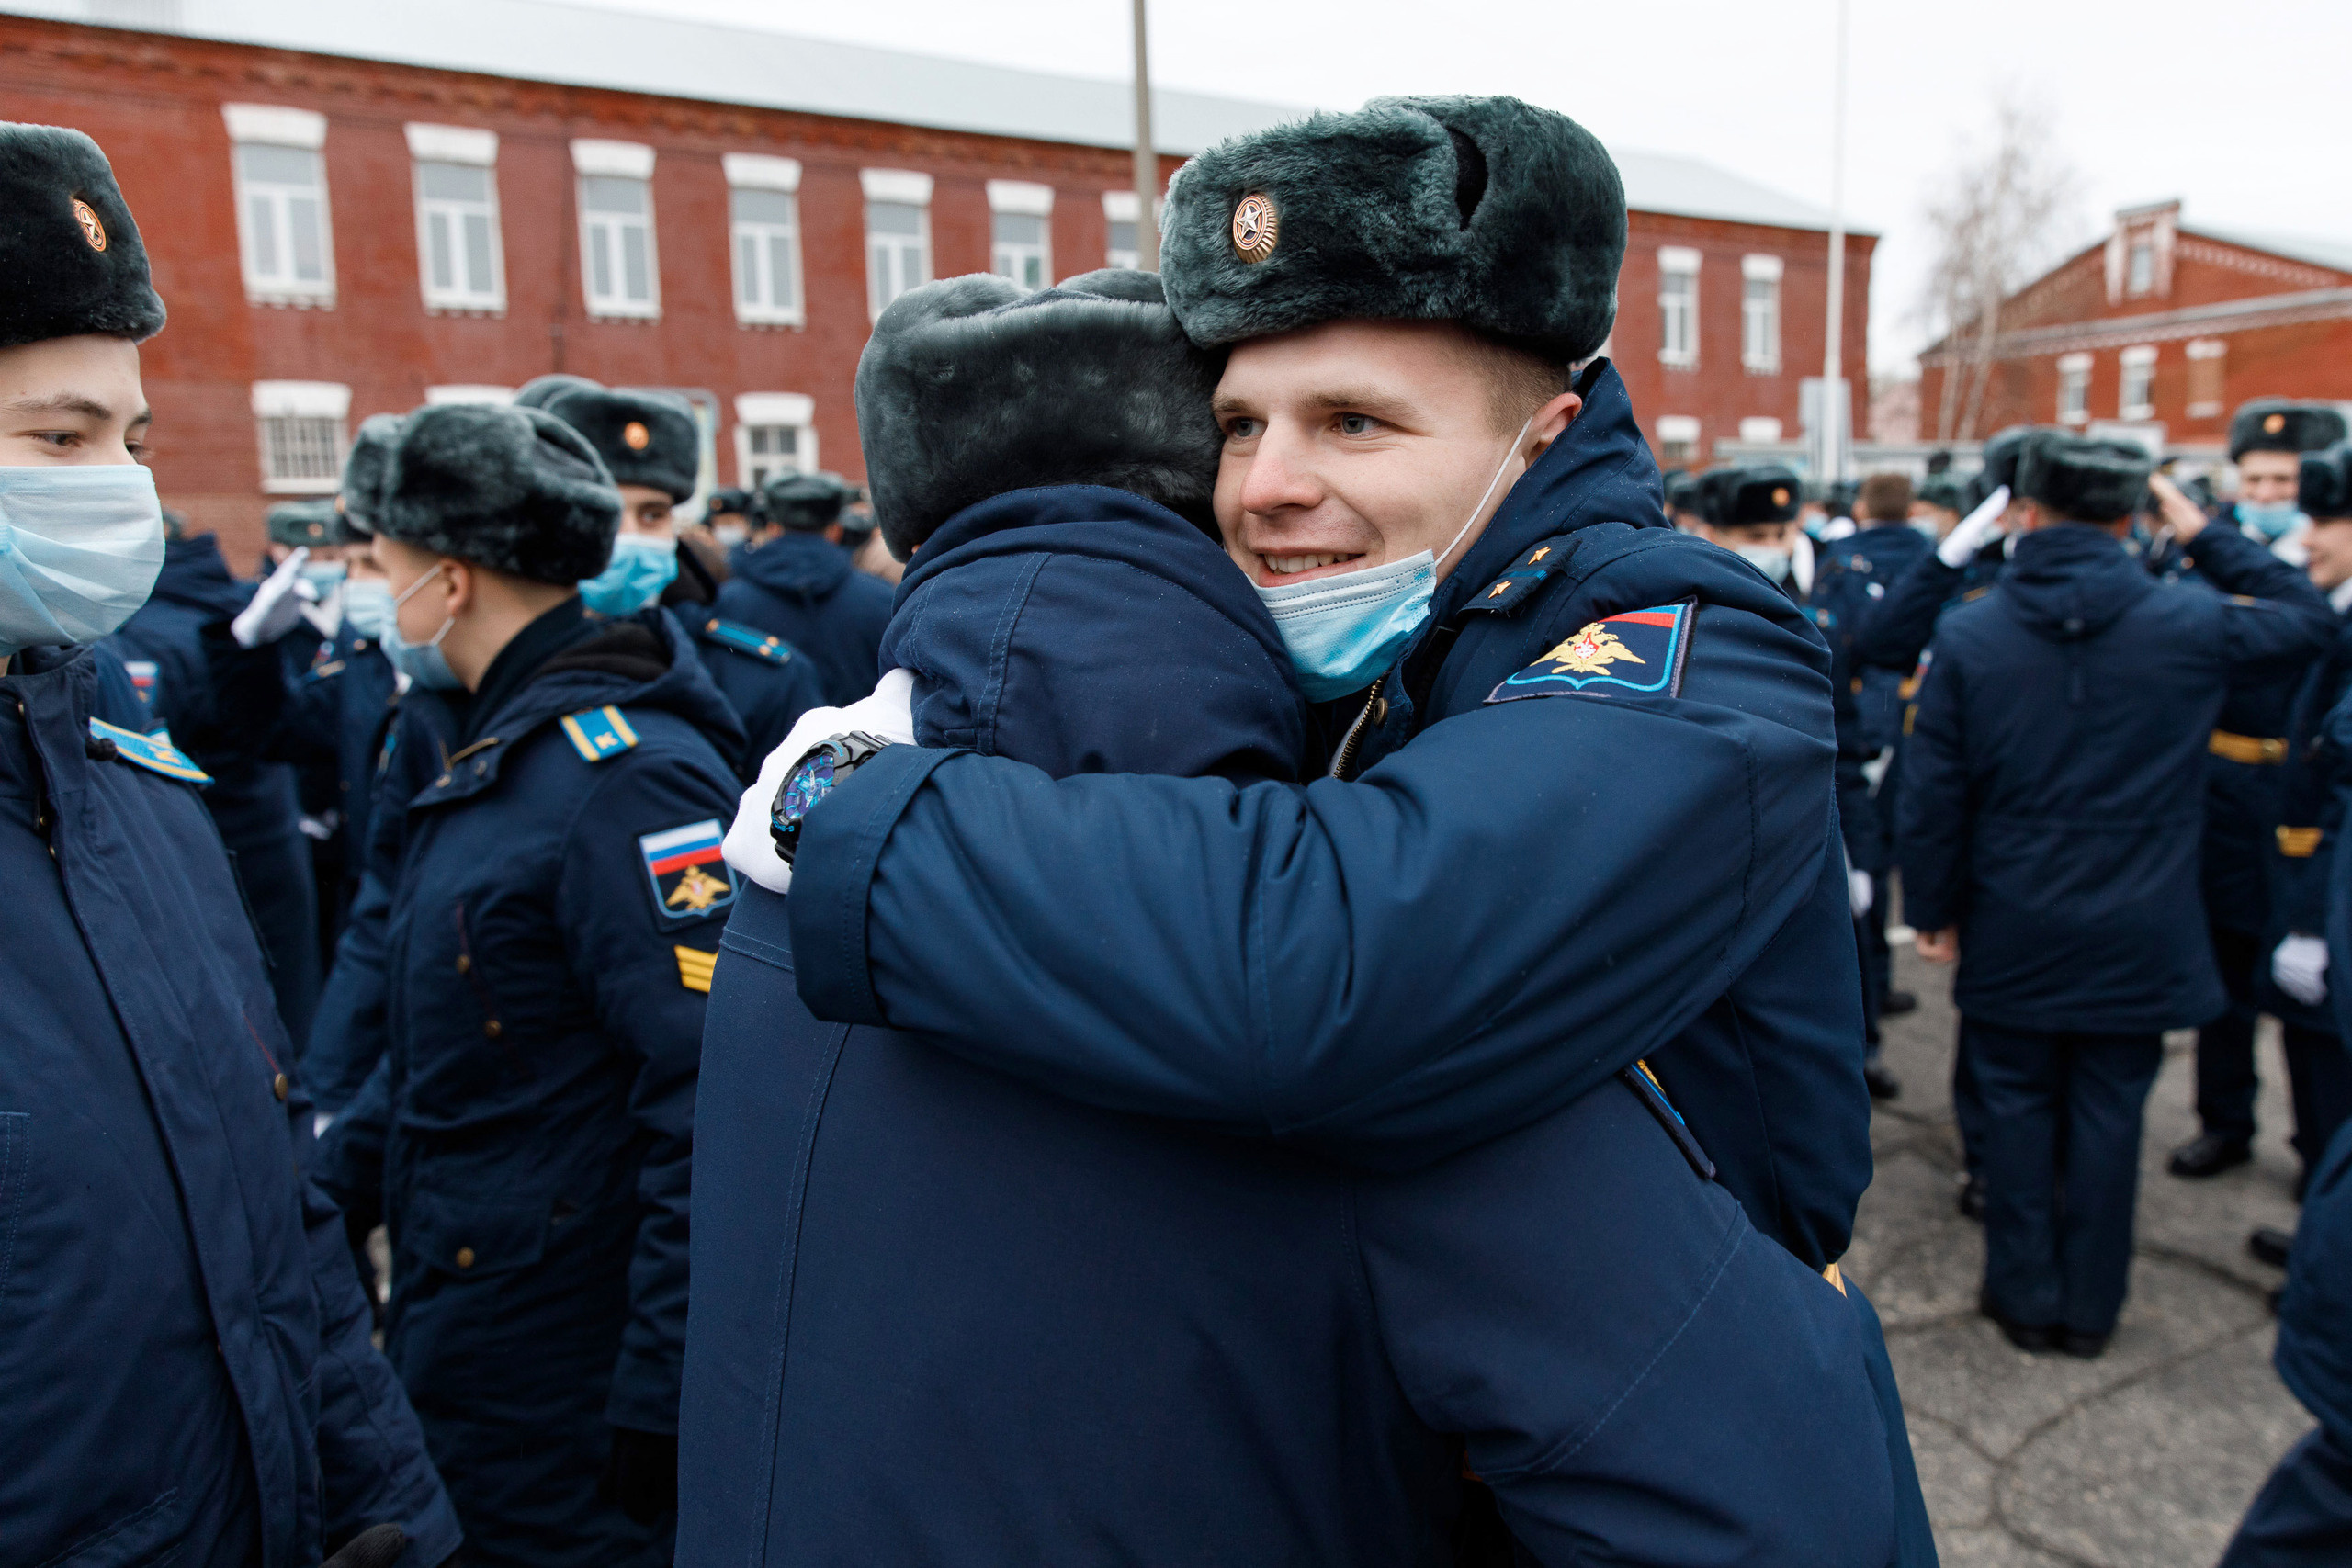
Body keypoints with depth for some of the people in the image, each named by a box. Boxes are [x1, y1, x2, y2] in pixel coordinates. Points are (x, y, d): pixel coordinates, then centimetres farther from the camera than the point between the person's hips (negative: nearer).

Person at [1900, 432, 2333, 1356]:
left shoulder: (1966, 636, -10)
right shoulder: (2188, 624, -8)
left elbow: (1932, 799, -8)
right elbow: (2307, 617, 13)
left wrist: (1934, 910, 3)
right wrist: (2205, 537, 15)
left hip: (2012, 935, 0)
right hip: (2137, 939, 1)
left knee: (2019, 1111, 13)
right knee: (2107, 1116, 12)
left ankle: (2026, 1297, 25)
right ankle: (2089, 1307, 25)